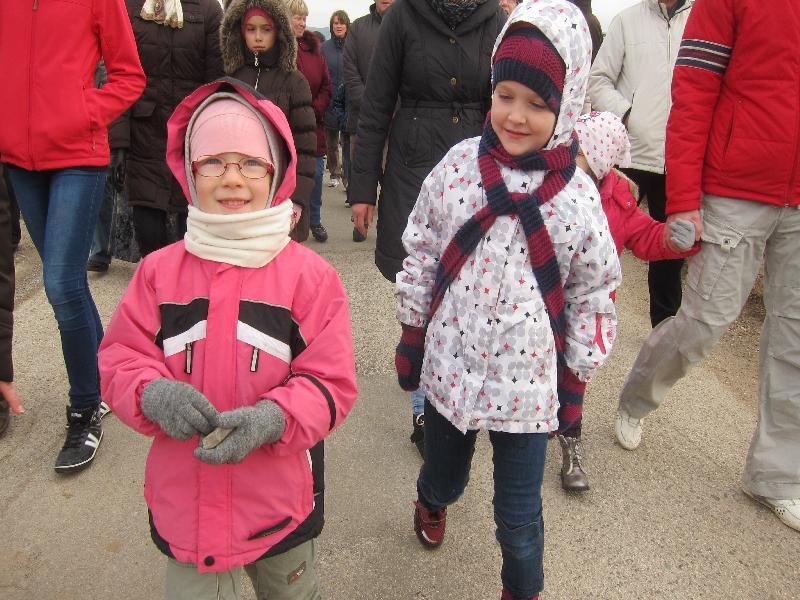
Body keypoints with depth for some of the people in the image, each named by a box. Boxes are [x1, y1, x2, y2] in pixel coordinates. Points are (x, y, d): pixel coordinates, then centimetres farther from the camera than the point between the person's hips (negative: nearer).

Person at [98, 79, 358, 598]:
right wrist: (153, 394, -22)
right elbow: (120, 359, 0)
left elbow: (332, 383, -11)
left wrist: (269, 419, -28)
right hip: (185, 500, 1)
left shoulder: (310, 275, -11)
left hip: (281, 498, 0)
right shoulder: (159, 271, -4)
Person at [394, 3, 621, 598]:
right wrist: (411, 336, 6)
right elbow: (420, 254, 2)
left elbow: (592, 297, -2)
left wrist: (577, 379, 3)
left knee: (519, 516, 11)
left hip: (527, 380, -2)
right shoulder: (458, 165, -8)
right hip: (448, 364, 2)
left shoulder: (578, 196, -11)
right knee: (444, 477, 25)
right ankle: (431, 501, 63)